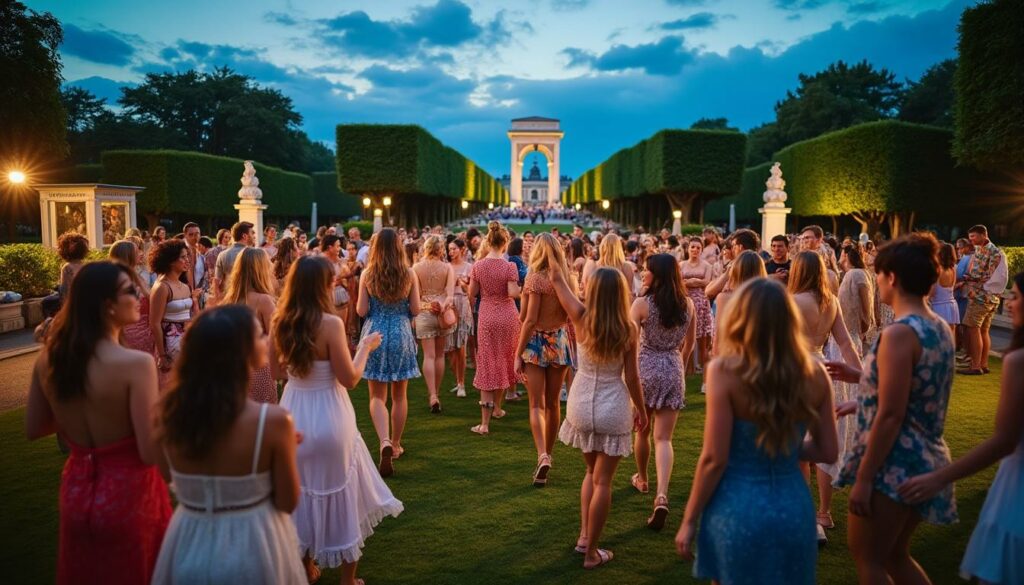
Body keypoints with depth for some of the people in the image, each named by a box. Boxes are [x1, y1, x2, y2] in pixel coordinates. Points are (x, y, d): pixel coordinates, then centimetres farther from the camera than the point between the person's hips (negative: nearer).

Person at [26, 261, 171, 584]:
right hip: (128, 495, -5)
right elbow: (152, 453, -24)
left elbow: (33, 430, 7)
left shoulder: (49, 358, -5)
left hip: (77, 492, 5)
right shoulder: (136, 363, -25)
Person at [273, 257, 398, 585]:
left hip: (294, 415, 5)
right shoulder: (330, 323, -19)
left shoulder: (280, 322, -3)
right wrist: (365, 348, -1)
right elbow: (350, 379, -15)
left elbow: (276, 370, 10)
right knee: (340, 492, 13)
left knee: (301, 492, 22)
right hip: (329, 418, -5)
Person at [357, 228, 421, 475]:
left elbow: (361, 311, -5)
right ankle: (395, 444, 28)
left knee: (377, 396, 5)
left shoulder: (367, 274, -6)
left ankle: (385, 442, -16)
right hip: (401, 335, 1)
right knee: (399, 395, 16)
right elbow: (415, 310, -2)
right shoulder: (409, 274, -4)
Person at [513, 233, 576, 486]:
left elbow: (529, 320, -16)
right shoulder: (568, 278, 3)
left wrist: (518, 354, -11)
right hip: (560, 341, 5)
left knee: (537, 405, -1)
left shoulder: (535, 278, -13)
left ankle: (542, 456, -19)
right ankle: (548, 456, 27)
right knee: (553, 403, 15)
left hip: (537, 342, -5)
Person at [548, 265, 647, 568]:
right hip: (612, 408, -3)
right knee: (602, 481, 7)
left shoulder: (582, 318, -9)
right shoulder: (628, 329, -12)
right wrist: (642, 410, 8)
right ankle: (592, 552, 15)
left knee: (591, 471, 24)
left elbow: (557, 280, 4)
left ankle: (584, 536, 24)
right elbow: (631, 378, -6)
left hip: (581, 404, 3)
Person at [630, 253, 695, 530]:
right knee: (664, 438, 1)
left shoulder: (642, 303, -11)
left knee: (642, 429, 19)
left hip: (646, 368, -2)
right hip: (673, 372, 2)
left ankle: (641, 479, 40)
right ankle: (662, 495, -16)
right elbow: (689, 344, 13)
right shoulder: (688, 304, 2)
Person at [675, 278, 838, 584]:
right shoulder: (814, 373, -5)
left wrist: (689, 520, -4)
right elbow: (828, 451, 3)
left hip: (737, 510, -3)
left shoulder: (725, 370, -17)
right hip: (793, 507, 4)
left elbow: (714, 459, -15)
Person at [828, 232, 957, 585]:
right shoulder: (940, 328, 7)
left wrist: (863, 477, -17)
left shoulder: (899, 333, -21)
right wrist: (860, 377, 17)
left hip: (894, 462, -9)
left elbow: (890, 416, -23)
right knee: (896, 556, 23)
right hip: (927, 458, 9)